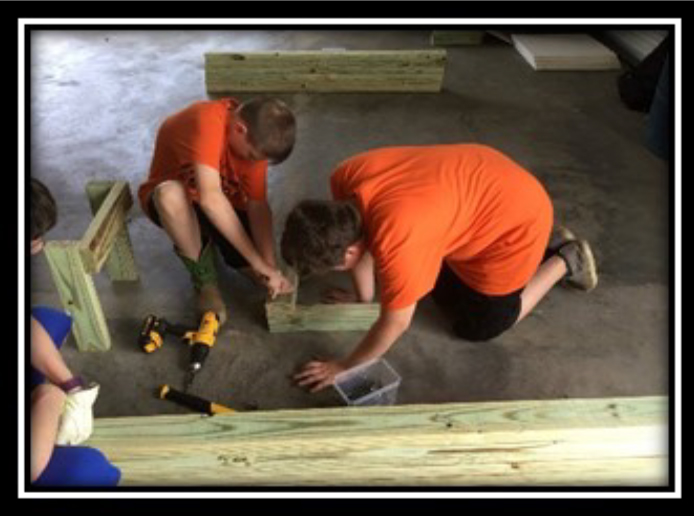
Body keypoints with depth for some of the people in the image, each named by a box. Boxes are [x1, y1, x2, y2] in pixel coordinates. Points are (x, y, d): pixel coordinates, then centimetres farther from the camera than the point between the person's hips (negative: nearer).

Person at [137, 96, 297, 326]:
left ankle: (208, 240, 18)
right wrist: (258, 261, -42)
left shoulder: (256, 140, -18)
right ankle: (203, 277, -14)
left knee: (264, 272, -13)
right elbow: (210, 198, -45)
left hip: (223, 204, 5)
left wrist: (269, 265, -30)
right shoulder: (207, 121, -36)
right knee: (171, 194, -41)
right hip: (175, 202, -4)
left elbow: (258, 205, -18)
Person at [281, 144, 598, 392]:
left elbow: (395, 323, -23)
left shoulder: (398, 244, -38)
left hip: (514, 217, -7)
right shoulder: (346, 178, -17)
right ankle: (545, 242, 30)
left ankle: (564, 262, 21)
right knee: (443, 293, 23)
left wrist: (344, 368, -10)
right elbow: (360, 235, 3)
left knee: (477, 326, 9)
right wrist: (362, 297, 14)